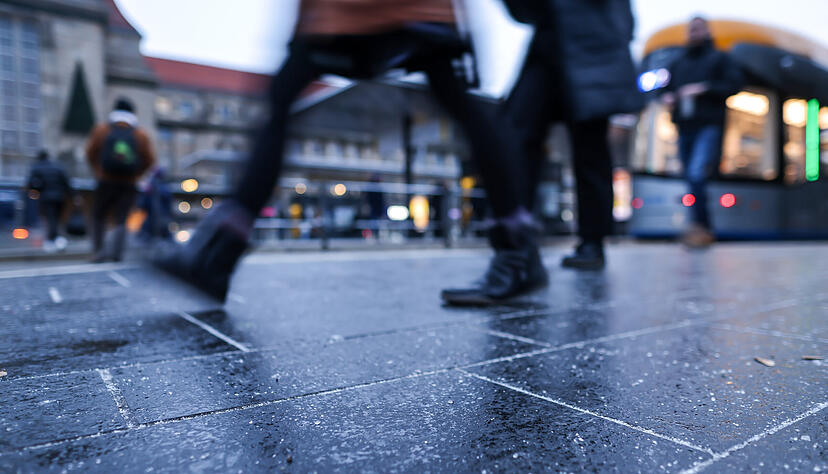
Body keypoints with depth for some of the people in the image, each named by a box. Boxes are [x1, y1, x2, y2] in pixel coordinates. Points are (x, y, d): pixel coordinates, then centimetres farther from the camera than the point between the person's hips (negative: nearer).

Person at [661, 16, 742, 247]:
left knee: (696, 174, -22)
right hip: (685, 128, 5)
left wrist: (705, 88, -14)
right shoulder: (678, 63, 20)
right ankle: (700, 226, 16)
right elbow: (666, 87, 26)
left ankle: (703, 227, -16)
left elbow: (734, 84, -2)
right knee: (692, 179, 7)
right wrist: (667, 97, 3)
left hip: (709, 127, -5)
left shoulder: (720, 58, 8)